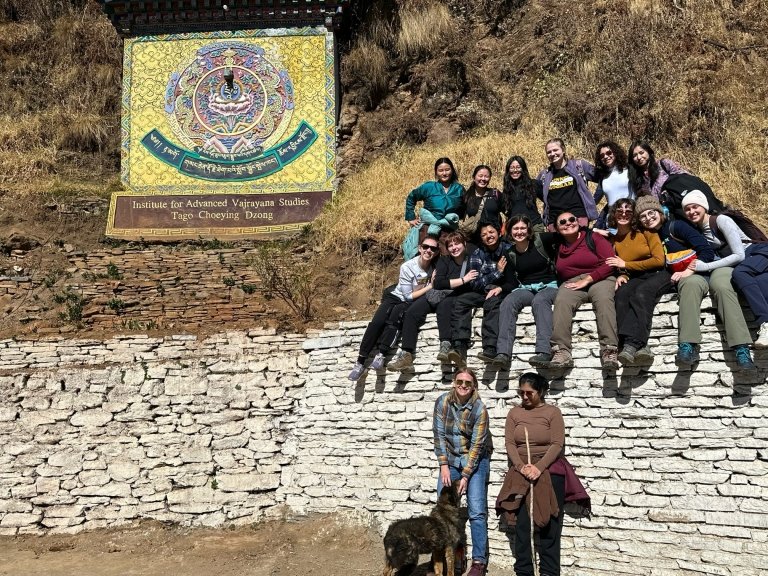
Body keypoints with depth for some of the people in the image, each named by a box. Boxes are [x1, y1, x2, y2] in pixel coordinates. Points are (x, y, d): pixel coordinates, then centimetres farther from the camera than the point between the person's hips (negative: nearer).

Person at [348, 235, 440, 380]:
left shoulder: (436, 267, -12)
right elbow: (409, 295, -15)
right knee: (377, 322, -24)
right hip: (396, 297, -1)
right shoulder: (407, 267, -19)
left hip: (411, 304, 1)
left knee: (394, 318, -32)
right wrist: (429, 287, -19)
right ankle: (360, 361, -21)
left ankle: (381, 355, -33)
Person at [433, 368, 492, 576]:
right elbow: (439, 434, -7)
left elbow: (477, 444, -16)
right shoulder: (442, 402, -9)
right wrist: (444, 465, -12)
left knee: (476, 511, -7)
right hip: (450, 459, 3)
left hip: (475, 461, -3)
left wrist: (466, 475, -17)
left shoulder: (479, 409, -17)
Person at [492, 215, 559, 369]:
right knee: (507, 302, -29)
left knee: (539, 301, -38)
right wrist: (500, 288, -13)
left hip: (549, 286, -3)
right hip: (526, 289, 3)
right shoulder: (510, 255, 10)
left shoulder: (541, 240, 2)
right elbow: (511, 283, 9)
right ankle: (503, 353, -43)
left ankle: (544, 352, -51)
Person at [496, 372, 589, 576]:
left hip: (550, 472, -2)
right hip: (521, 473, 2)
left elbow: (557, 445, -10)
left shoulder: (553, 412, -4)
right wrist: (521, 466, -15)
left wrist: (539, 468, -19)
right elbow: (509, 443, 1)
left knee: (549, 523, 2)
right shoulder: (514, 413, 5)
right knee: (522, 523, 2)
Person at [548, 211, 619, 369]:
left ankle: (609, 351, -46)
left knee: (604, 299, -36)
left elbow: (610, 263, -3)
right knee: (561, 301, -31)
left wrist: (587, 279, -10)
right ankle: (561, 352, -44)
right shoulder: (558, 247, 18)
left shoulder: (593, 238, 6)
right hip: (571, 283, 2)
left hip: (599, 279, -2)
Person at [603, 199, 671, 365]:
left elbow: (659, 260, -4)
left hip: (658, 274, -3)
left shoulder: (646, 231, 4)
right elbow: (616, 267, 19)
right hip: (634, 278, 3)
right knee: (621, 294, -32)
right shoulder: (613, 240, 14)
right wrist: (621, 275, -7)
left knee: (641, 292, -37)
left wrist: (625, 265, -4)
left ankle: (631, 344, -48)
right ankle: (638, 346, -47)